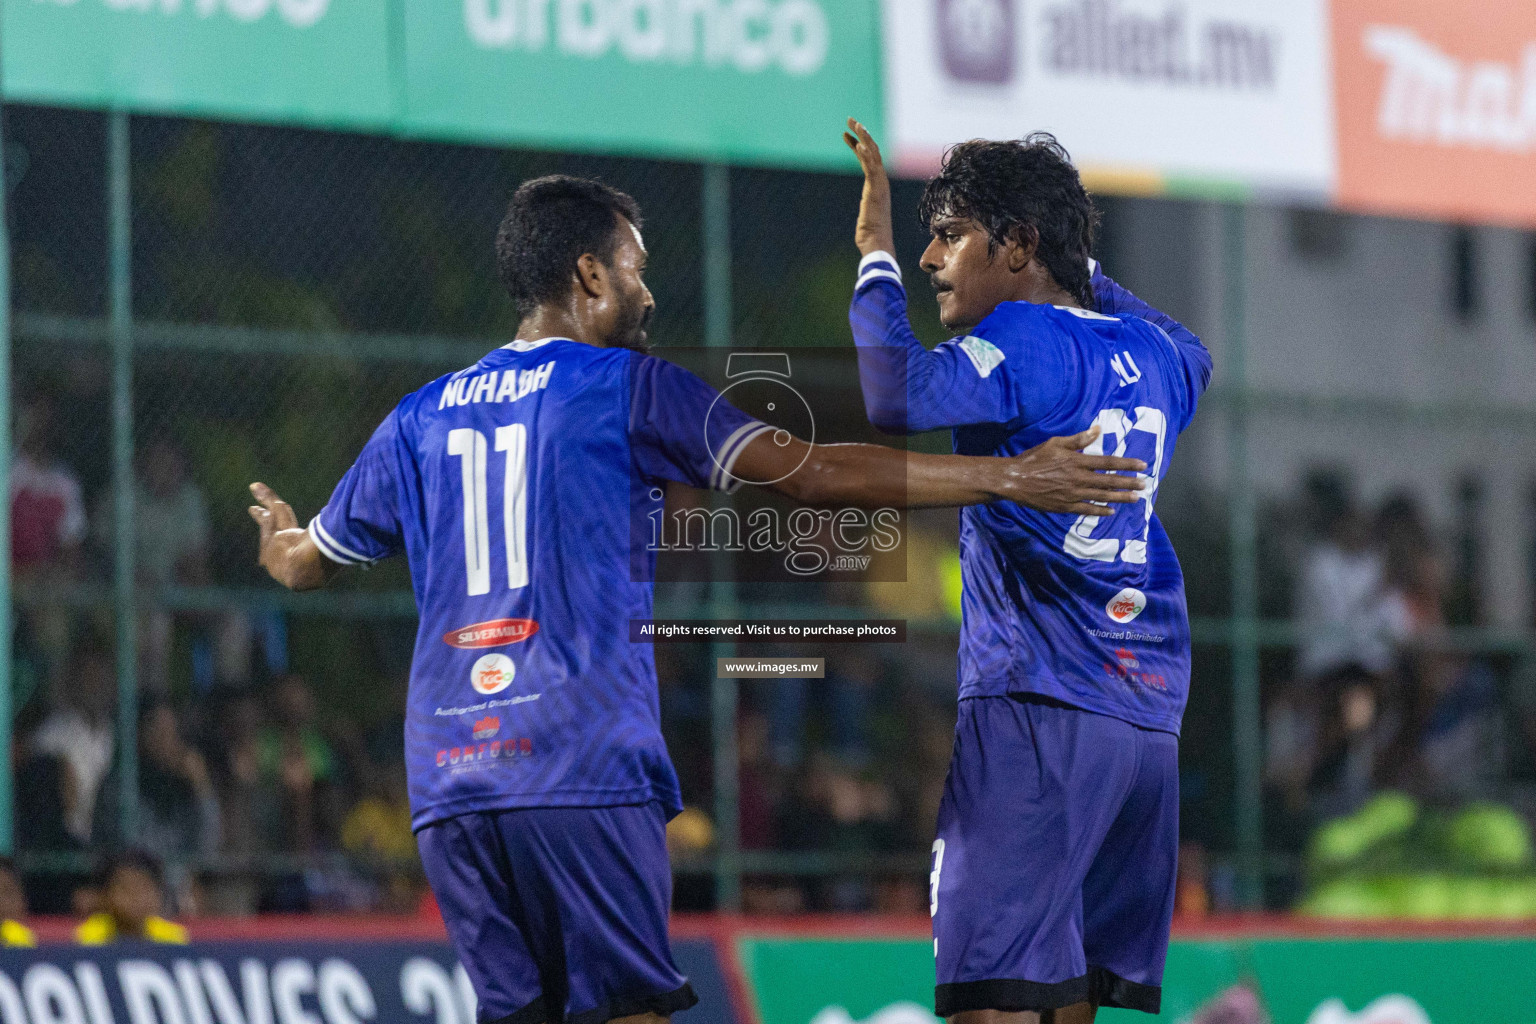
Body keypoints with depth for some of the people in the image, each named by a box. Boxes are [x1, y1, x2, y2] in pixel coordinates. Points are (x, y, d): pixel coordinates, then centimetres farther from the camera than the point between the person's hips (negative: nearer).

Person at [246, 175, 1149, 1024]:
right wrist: (1007, 479, -4)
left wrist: (279, 529, 55)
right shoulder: (627, 386, 2)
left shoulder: (420, 421, 17)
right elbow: (806, 471, -6)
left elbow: (303, 563, 29)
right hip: (583, 771, -5)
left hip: (447, 778, 6)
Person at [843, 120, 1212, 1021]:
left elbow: (895, 395, -23)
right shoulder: (1152, 360, 16)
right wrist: (1085, 268, 43)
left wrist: (877, 251, -10)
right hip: (1150, 719, 8)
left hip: (1038, 710, -8)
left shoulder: (1024, 341, -7)